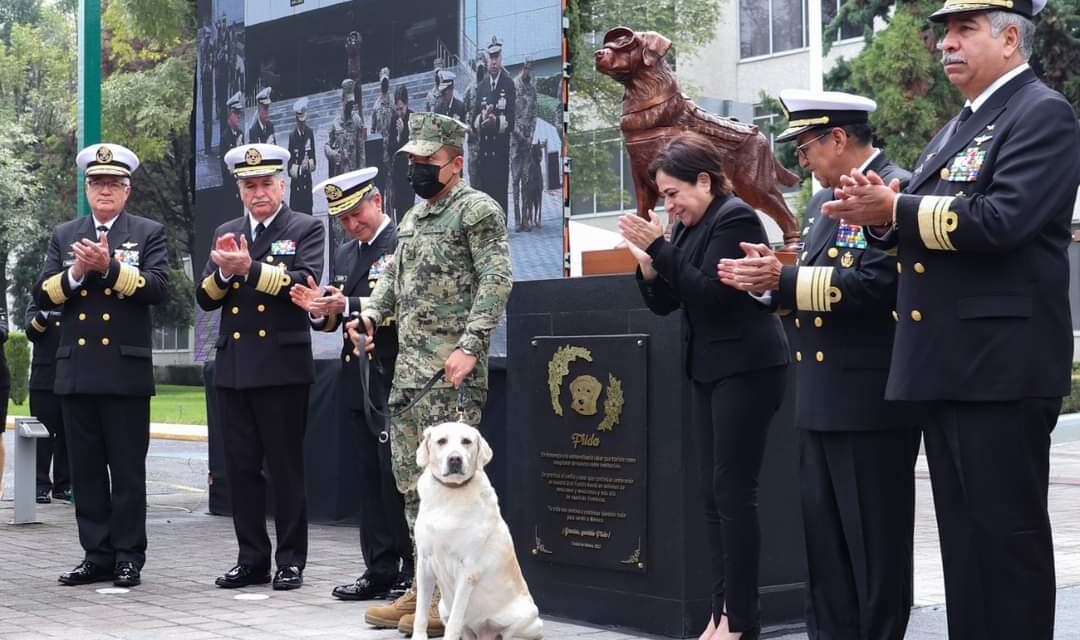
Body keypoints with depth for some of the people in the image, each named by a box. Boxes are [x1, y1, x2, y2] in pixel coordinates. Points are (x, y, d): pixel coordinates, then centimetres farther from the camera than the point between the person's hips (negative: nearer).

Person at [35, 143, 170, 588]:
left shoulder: (149, 233, 6)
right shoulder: (64, 236, 15)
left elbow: (157, 287, -9)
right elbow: (42, 296, 6)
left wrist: (109, 266, -19)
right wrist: (76, 272, -11)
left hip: (126, 370, -3)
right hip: (76, 371, 3)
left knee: (127, 468, 0)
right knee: (86, 468, 6)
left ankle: (128, 556, 8)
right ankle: (97, 556, 13)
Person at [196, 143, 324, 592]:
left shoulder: (305, 229, 2)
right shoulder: (225, 234, 16)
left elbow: (306, 283, -14)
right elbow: (205, 299, 10)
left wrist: (250, 268, -21)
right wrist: (224, 272, -10)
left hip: (282, 368, -5)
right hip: (233, 368, 5)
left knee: (286, 467, 0)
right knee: (241, 467, 8)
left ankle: (291, 561, 8)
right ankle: (251, 560, 16)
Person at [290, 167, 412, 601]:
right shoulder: (345, 255, 19)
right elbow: (335, 319, 19)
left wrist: (346, 306, -21)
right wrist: (320, 310, -3)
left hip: (393, 381, -8)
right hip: (357, 381, 8)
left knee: (397, 476, -6)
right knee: (370, 478, 9)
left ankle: (416, 571, 0)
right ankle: (380, 570, 15)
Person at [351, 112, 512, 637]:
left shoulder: (478, 210, -7)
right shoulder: (413, 217, 19)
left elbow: (496, 281, -15)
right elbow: (394, 276, 26)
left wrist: (470, 346, -22)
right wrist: (370, 314, 7)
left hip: (453, 369, -9)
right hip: (409, 366, 9)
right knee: (410, 477, 11)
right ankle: (425, 586, 20)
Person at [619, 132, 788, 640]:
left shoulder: (735, 218, -11)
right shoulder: (688, 226, 13)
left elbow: (711, 293, -20)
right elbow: (664, 304, 13)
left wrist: (659, 247, -19)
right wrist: (647, 264, -5)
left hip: (746, 368, -9)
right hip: (709, 369, 9)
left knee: (734, 491, -8)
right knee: (712, 492, 7)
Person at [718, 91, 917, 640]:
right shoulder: (823, 200, 18)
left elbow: (877, 284, -23)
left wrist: (784, 279, -22)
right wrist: (769, 280, -1)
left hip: (871, 399, -9)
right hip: (821, 400, 9)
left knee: (874, 539, 0)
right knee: (823, 538, 13)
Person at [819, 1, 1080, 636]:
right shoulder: (956, 129, 21)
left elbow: (1001, 221, -21)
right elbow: (921, 232, 18)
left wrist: (894, 209, -17)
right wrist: (881, 210, -3)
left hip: (1001, 365, -9)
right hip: (945, 365, 9)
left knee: (1006, 530, -3)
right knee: (963, 532, 14)